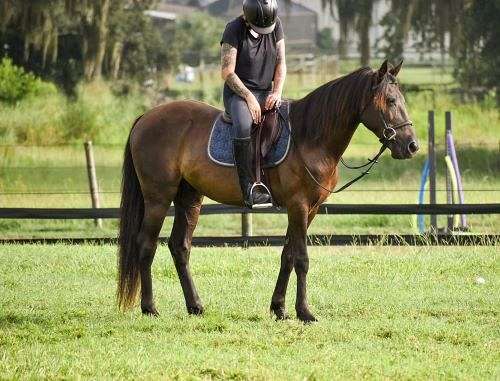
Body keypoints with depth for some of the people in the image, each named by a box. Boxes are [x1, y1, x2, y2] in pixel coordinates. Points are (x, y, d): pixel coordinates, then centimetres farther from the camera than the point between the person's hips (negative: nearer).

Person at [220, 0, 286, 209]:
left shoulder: (276, 25, 4)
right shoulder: (234, 29, -11)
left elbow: (280, 63, 9)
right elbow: (228, 73, -13)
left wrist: (277, 92, -7)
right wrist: (249, 98, -20)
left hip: (266, 93, 6)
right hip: (237, 92, -6)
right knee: (243, 125, -36)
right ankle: (249, 188, -38)